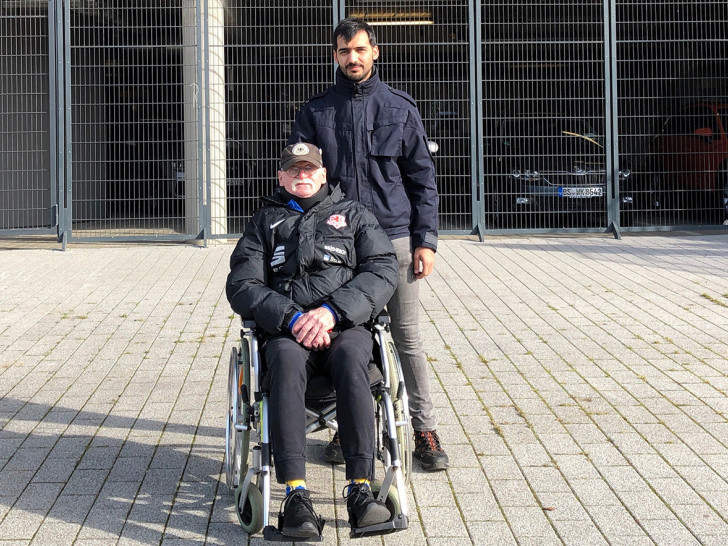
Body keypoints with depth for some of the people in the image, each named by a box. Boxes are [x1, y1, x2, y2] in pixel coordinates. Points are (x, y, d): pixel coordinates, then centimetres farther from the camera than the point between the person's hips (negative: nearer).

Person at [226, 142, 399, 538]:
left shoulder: (352, 215, 22)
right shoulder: (265, 222, 23)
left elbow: (382, 271, 6)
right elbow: (241, 286, 9)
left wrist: (332, 311, -11)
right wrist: (292, 319, -10)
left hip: (345, 327, 0)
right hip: (285, 330, 0)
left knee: (350, 359, -36)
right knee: (286, 362, -36)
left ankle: (360, 491, -41)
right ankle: (295, 496, -45)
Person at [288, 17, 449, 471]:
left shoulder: (400, 108, 7)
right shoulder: (316, 112, 9)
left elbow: (423, 178, 6)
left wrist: (426, 241, -1)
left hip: (395, 238, -1)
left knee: (408, 338, 1)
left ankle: (425, 429, 8)